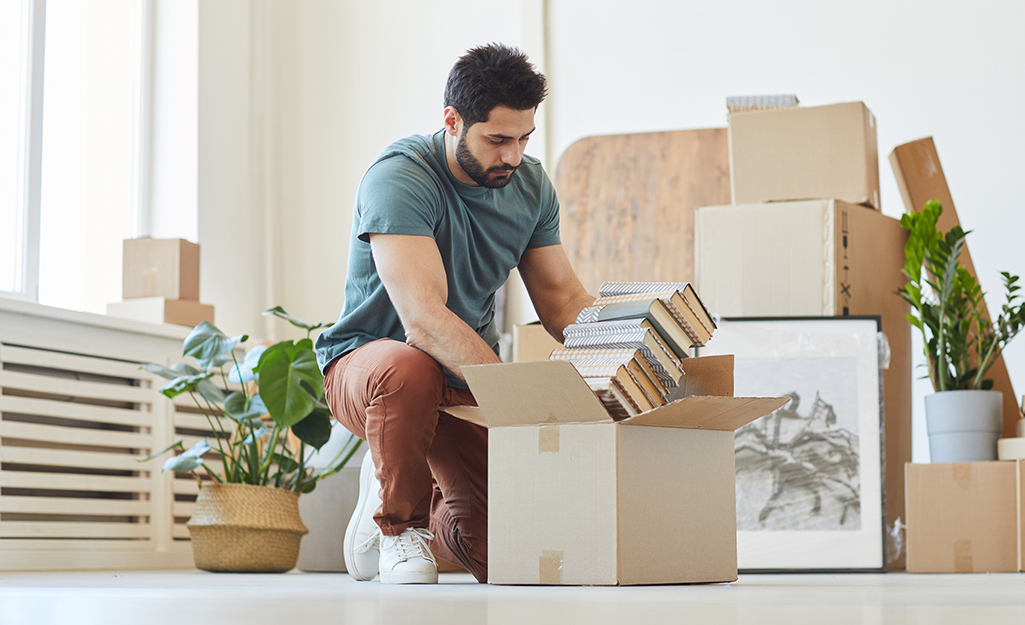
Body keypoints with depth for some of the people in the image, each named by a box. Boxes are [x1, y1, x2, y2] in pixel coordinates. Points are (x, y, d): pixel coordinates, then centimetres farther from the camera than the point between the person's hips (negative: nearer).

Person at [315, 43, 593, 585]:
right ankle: (398, 522, -13)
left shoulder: (531, 185, -1)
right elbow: (425, 319, -34)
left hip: (471, 380, 5)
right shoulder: (399, 178, -23)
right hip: (367, 357, -5)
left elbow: (563, 300, 3)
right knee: (408, 369, -42)